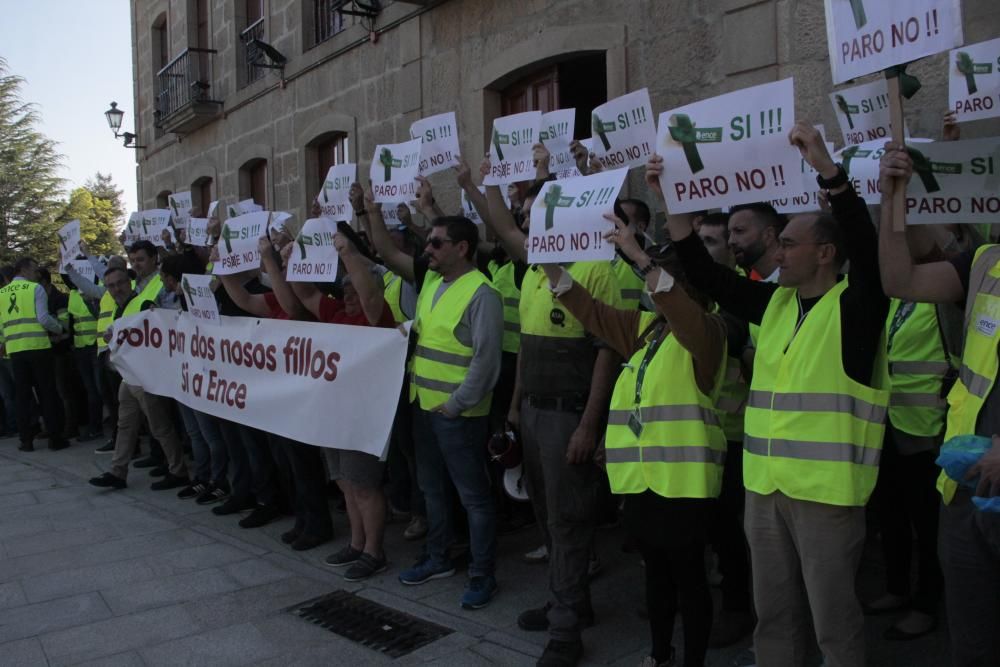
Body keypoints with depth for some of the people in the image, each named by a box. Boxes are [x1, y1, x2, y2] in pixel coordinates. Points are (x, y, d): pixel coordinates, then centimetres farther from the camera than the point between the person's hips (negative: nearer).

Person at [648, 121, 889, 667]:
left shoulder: (854, 304, -7)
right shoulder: (775, 302, 10)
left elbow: (864, 242, -24)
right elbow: (706, 275, 8)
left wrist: (826, 168, -32)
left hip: (827, 489, -6)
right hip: (765, 485, 6)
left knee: (833, 620, 8)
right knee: (773, 613, 18)